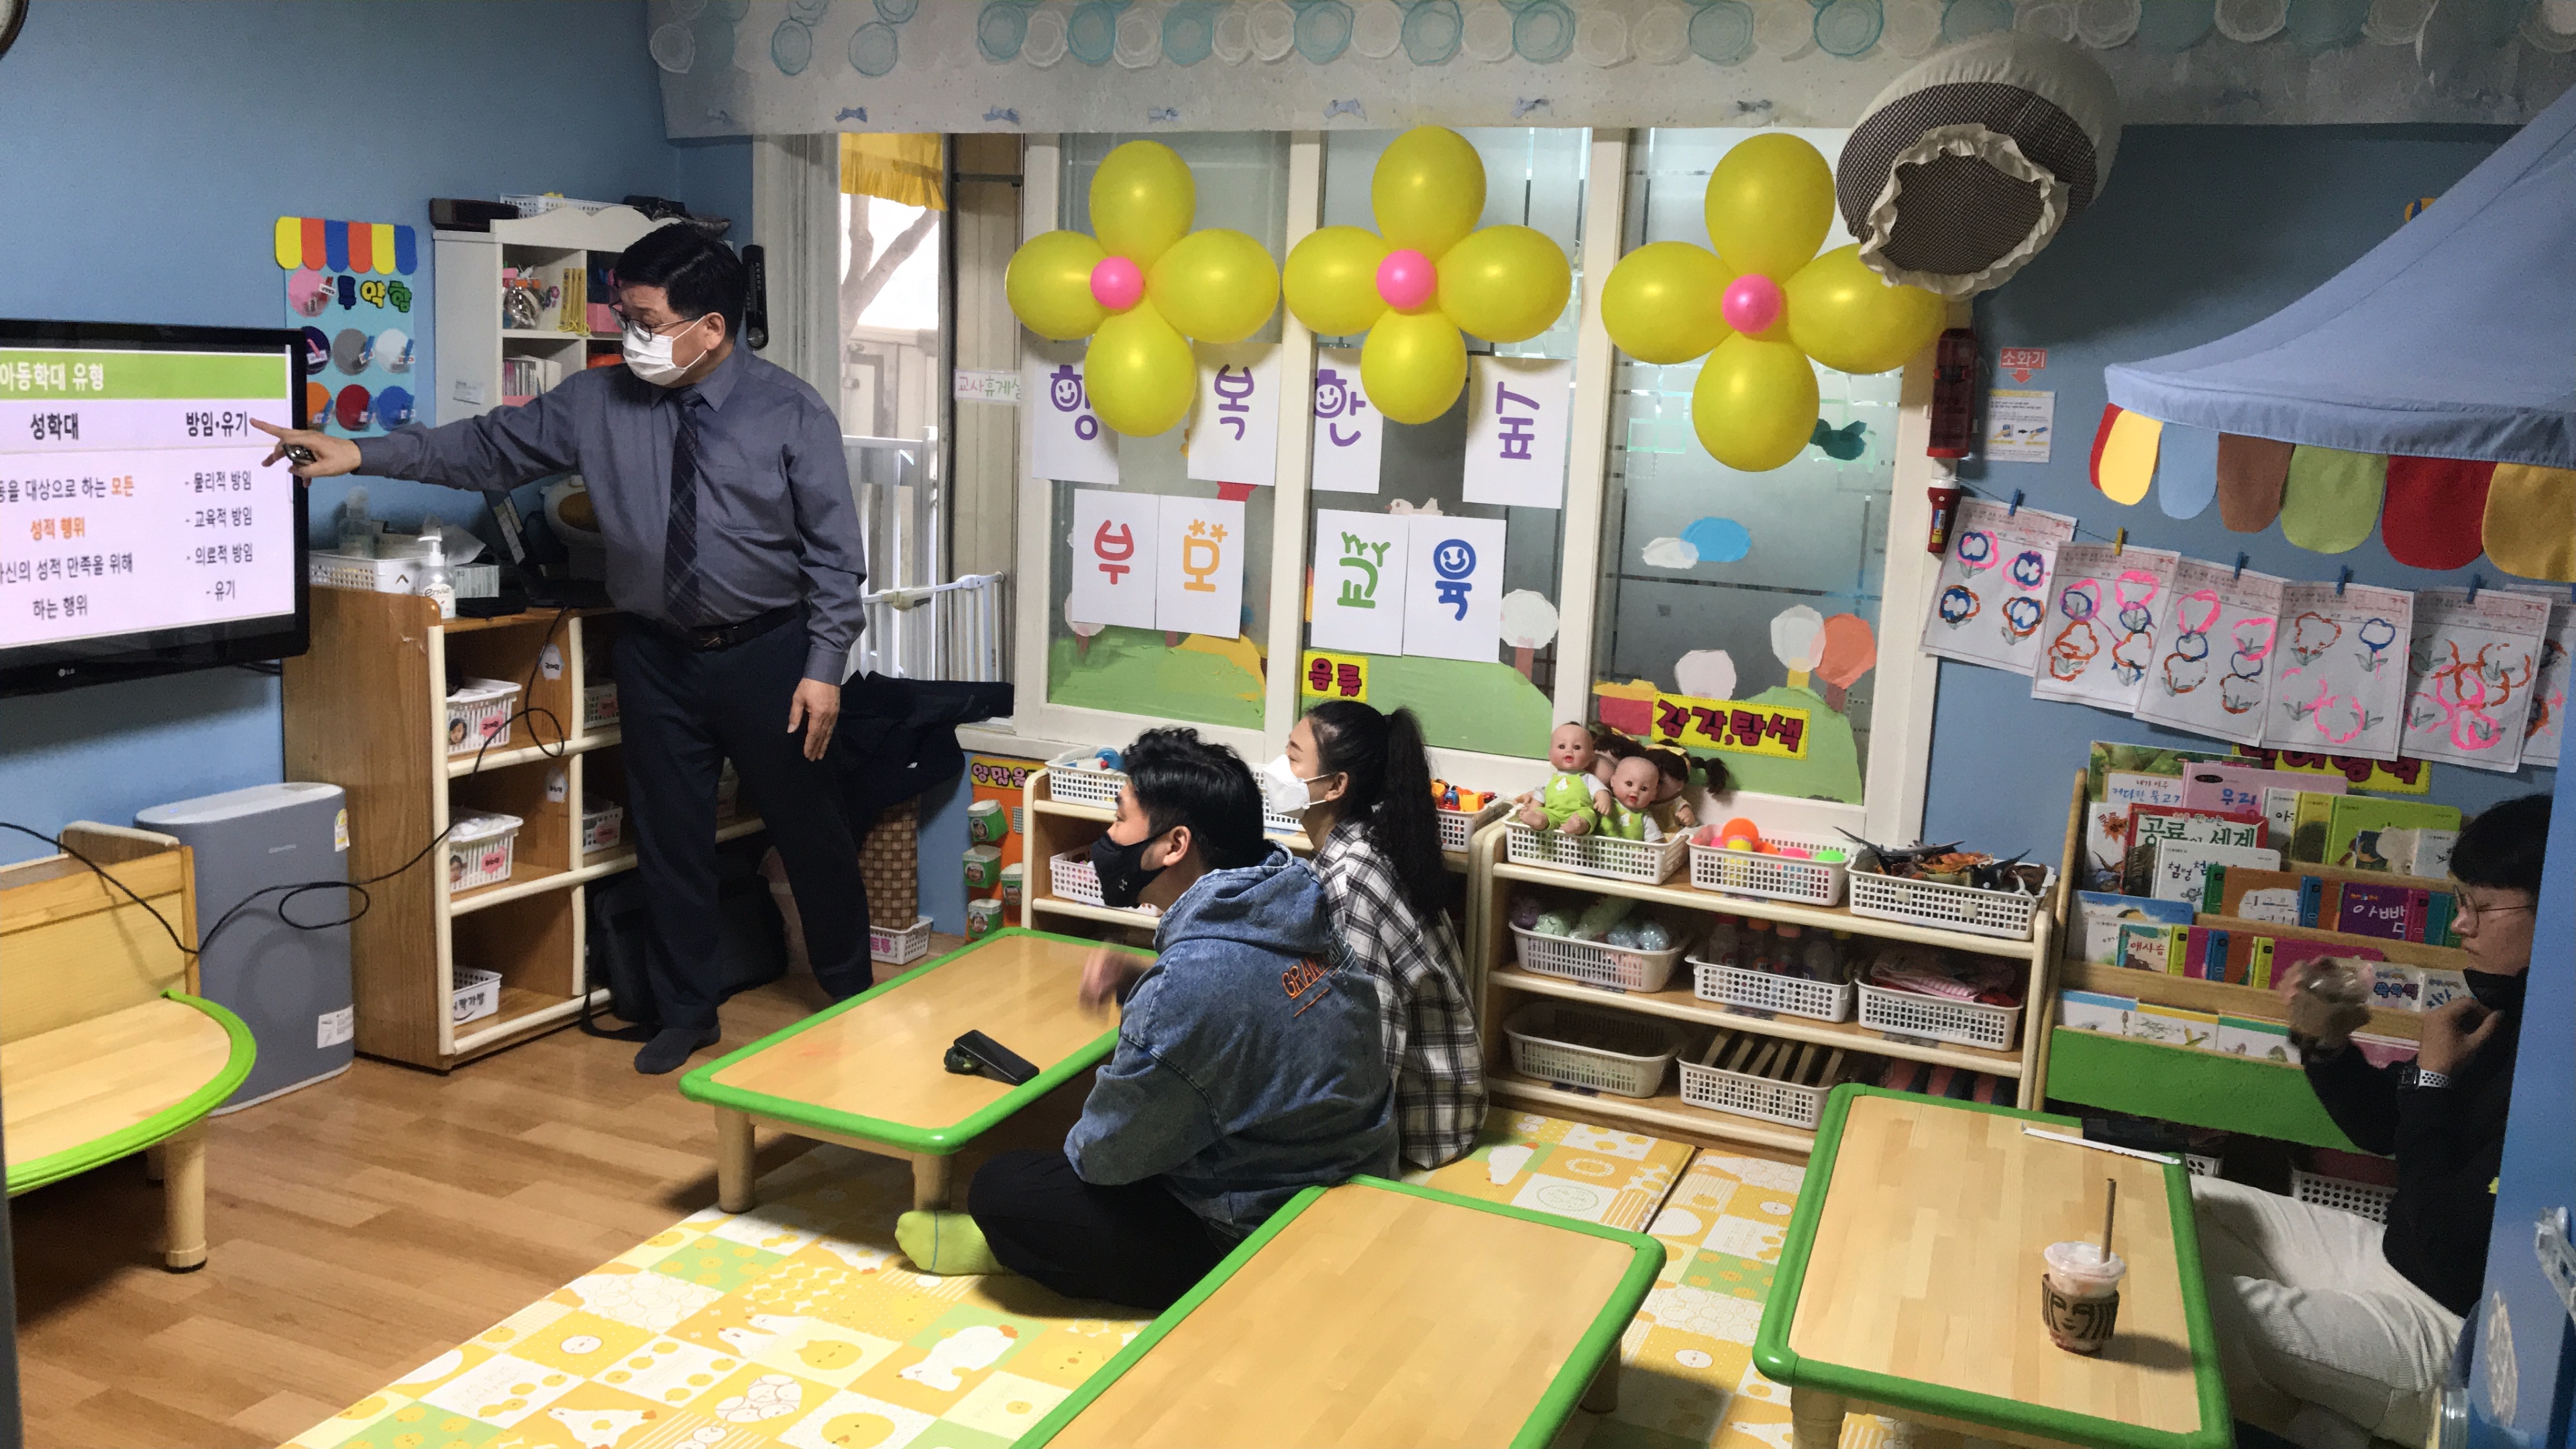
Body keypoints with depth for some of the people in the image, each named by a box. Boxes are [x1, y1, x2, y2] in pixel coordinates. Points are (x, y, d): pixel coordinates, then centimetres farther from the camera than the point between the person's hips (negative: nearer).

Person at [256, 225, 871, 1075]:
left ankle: (850, 996, 30)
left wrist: (823, 669, -13)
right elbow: (488, 448, 4)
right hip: (657, 656, 3)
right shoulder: (598, 401, -2)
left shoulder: (792, 415, -11)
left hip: (767, 656, -3)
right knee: (669, 839, 12)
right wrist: (361, 455, -4)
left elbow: (833, 552, -10)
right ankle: (685, 1013, 30)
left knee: (809, 830, 8)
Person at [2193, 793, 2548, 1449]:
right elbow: (2384, 1130, 13)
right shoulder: (2506, 1016, 1)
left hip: (2456, 1331, -10)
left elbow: (2446, 1250, -26)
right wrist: (2326, 1045, -7)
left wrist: (2432, 1079, -18)